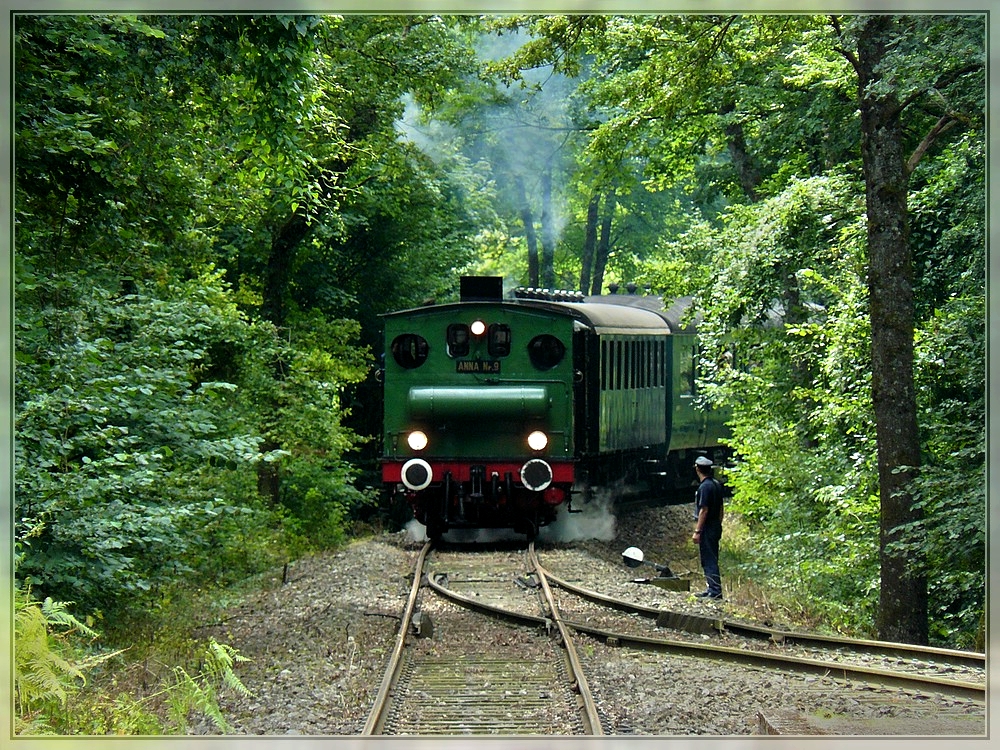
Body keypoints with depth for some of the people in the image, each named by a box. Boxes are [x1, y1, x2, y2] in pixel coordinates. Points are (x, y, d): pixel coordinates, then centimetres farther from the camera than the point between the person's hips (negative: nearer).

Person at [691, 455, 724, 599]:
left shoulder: (705, 486, -17)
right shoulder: (716, 484, 11)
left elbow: (704, 510, -20)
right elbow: (720, 508, 16)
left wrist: (697, 531, -18)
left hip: (707, 528, -9)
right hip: (716, 526, 9)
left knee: (709, 560, -6)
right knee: (711, 559, 14)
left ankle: (715, 591, -8)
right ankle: (712, 589, 18)